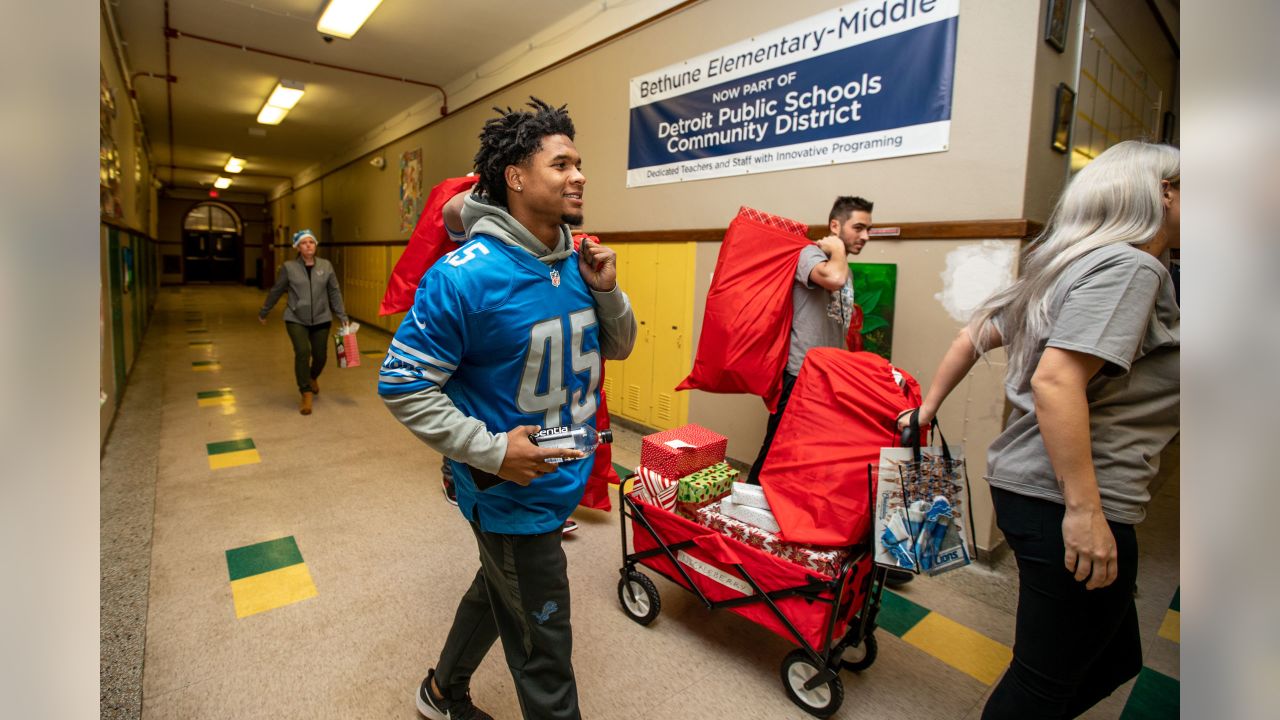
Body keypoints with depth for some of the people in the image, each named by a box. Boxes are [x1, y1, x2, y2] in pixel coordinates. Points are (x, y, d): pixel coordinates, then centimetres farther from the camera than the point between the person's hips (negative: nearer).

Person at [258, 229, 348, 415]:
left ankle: (313, 377, 41)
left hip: (321, 319, 2)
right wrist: (263, 313, 15)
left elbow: (334, 292, 4)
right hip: (296, 319, -2)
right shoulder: (288, 267, -5)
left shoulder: (326, 266, -1)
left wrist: (342, 316, 1)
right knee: (302, 353, -16)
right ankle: (306, 395, -4)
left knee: (320, 356, 5)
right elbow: (276, 291, 6)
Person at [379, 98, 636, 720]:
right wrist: (492, 450, -24)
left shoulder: (577, 263, -2)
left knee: (497, 591, 30)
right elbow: (402, 384, -18)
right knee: (544, 653, 9)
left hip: (565, 480, 8)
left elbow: (617, 348, 8)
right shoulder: (465, 275, -22)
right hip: (512, 493, -7)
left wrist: (606, 292, -11)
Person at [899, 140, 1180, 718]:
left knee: (1113, 659, 24)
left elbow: (972, 337, 18)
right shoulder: (1130, 266, -13)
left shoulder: (1073, 265, 15)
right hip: (1061, 500, -10)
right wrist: (1085, 508, -25)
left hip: (1024, 481, 10)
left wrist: (928, 406, 22)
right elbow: (1055, 380, -26)